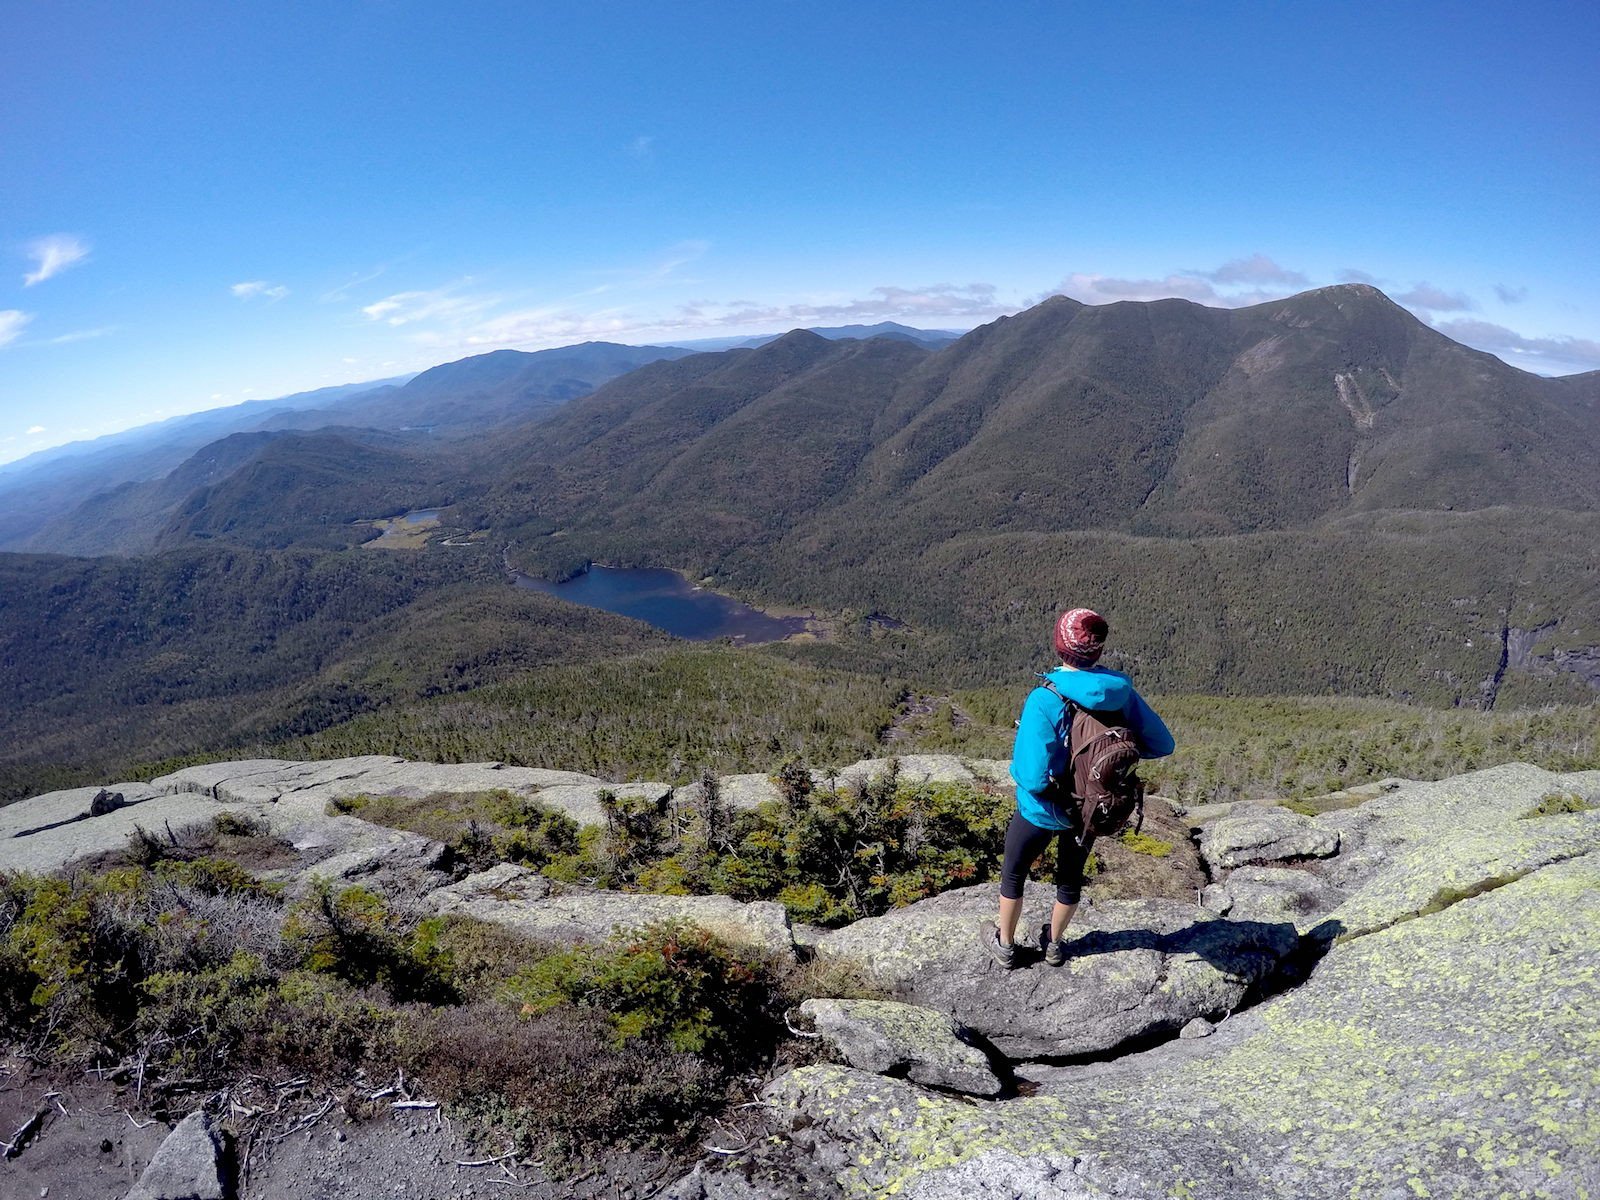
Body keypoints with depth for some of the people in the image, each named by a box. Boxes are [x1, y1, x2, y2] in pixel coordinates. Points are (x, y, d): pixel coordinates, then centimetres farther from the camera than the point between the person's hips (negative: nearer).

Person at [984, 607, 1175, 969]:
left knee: (1013, 873, 24)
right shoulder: (1121, 691, -18)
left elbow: (1033, 777, -36)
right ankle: (1054, 944, 51)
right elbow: (1162, 744, -9)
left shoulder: (1044, 700, -33)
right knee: (1071, 876, 29)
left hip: (1043, 811, -4)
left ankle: (1004, 945, 43)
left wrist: (1016, 768, -14)